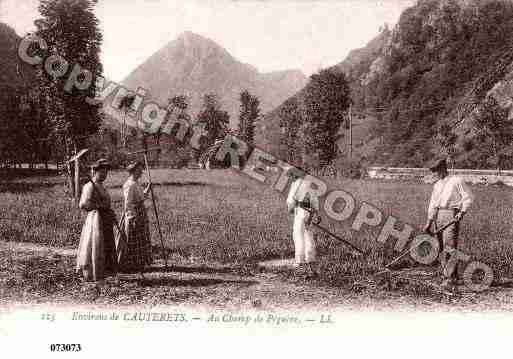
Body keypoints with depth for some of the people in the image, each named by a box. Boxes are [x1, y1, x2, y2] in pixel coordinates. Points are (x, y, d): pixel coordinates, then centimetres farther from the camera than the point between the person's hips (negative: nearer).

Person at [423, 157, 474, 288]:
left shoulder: (456, 180, 0)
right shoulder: (437, 185, 19)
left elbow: (468, 197, -4)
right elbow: (432, 204, 18)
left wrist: (462, 212, -16)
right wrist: (429, 222, 13)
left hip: (451, 215, -7)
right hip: (438, 216, 7)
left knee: (449, 246, -13)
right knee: (441, 247, 4)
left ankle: (450, 277, -10)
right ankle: (456, 275, 12)